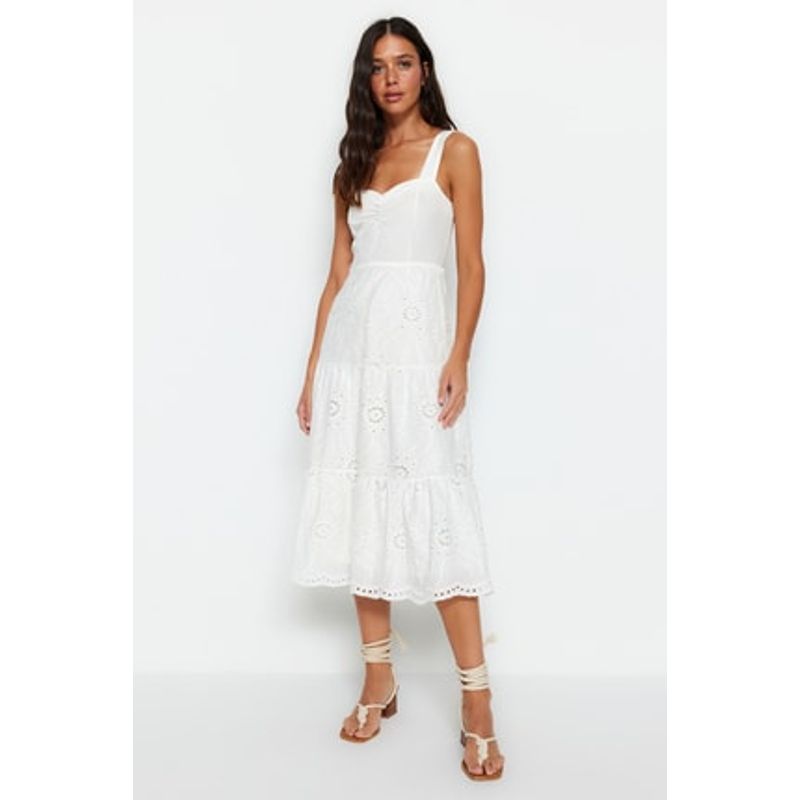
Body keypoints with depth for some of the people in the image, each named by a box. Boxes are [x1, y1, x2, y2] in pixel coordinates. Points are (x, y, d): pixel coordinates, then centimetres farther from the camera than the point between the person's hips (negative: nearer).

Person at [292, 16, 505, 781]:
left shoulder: (454, 151, 4)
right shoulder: (354, 163, 16)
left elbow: (471, 265, -3)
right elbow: (338, 272, 14)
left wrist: (459, 360, -14)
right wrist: (313, 369, 9)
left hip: (416, 345, -5)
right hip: (351, 348, 5)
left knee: (436, 515, -9)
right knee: (359, 507, 6)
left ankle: (477, 704, -2)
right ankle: (379, 678, 19)